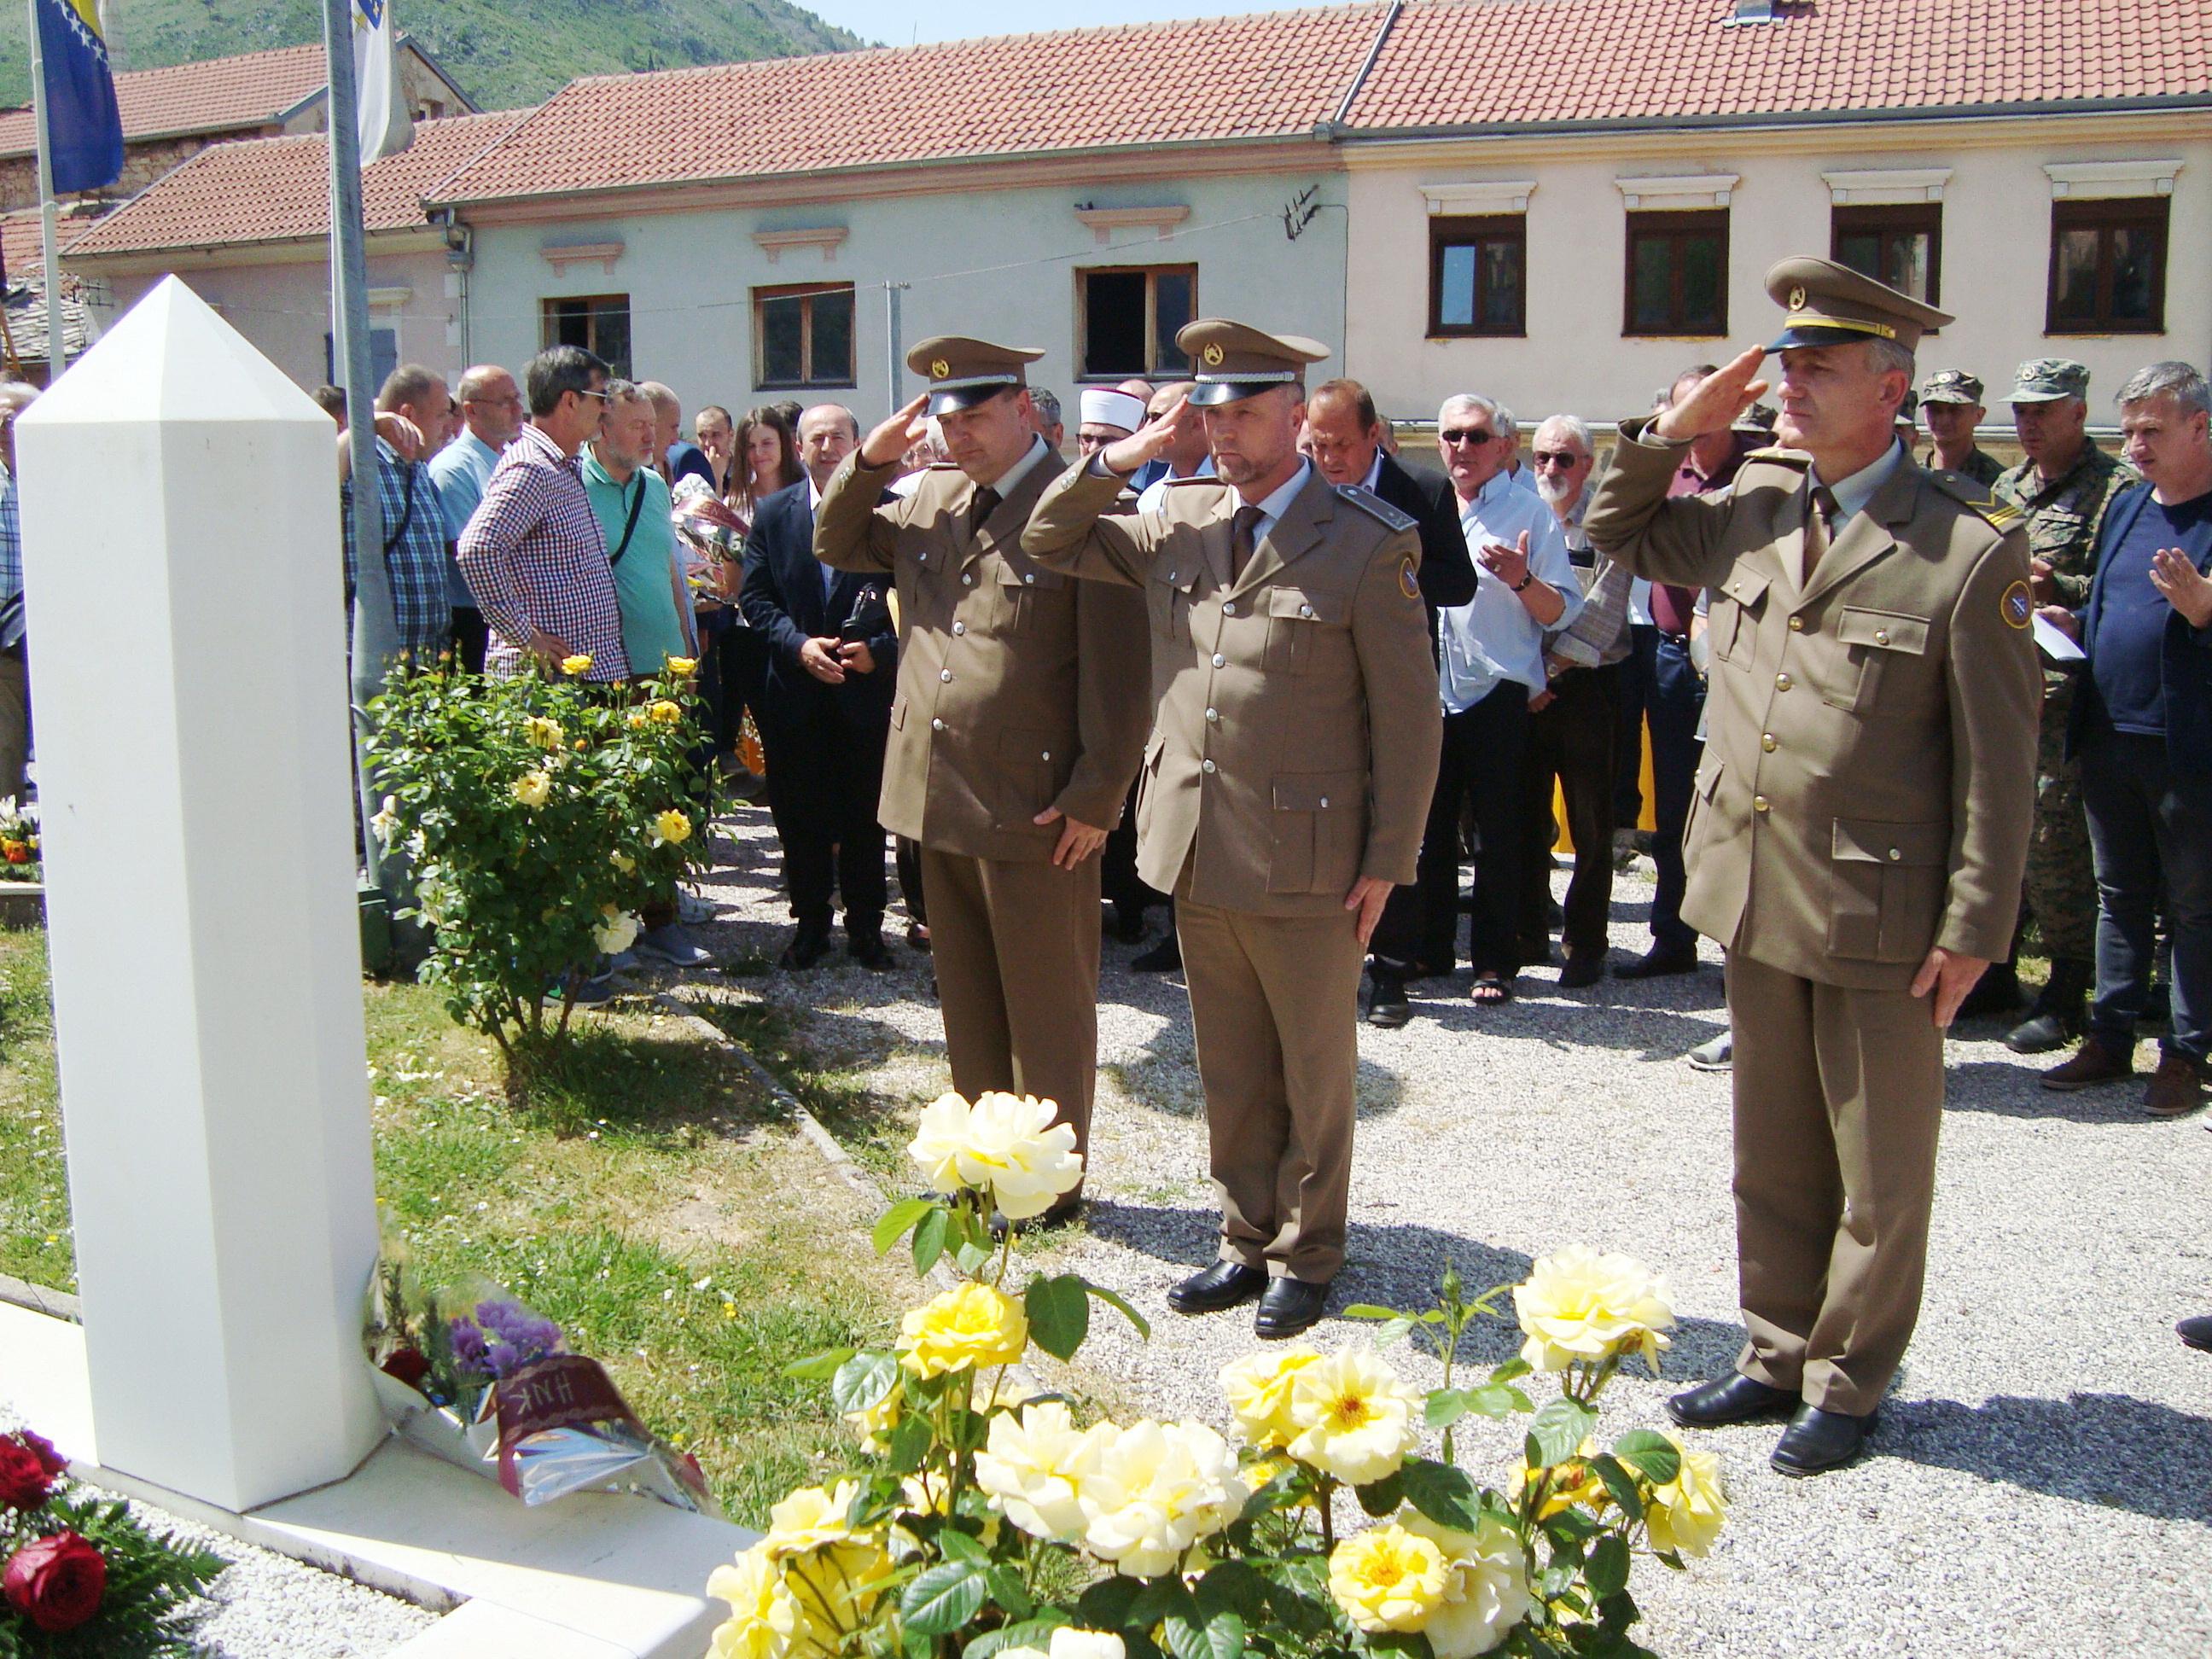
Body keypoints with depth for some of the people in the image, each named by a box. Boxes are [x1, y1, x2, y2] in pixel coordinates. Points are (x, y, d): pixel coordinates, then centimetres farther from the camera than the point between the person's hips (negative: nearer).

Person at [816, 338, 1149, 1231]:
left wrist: (1095, 799, -17)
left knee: (1047, 1010, 7)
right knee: (968, 1003, 18)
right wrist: (869, 460, 5)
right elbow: (836, 544, 22)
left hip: (1035, 812, -7)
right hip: (937, 798, 7)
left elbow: (1115, 671, -15)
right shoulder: (929, 499, 10)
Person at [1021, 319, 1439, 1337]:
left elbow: (1408, 717, -7)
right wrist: (1121, 459, 0)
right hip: (1198, 859, 5)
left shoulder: (1369, 544, -8)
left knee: (1314, 1077, 11)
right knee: (1230, 1073, 17)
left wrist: (1387, 861, -9)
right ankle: (1247, 1242, 32)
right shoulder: (1178, 523, 7)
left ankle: (1305, 1256, 26)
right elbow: (1048, 542, 15)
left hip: (1306, 862, -5)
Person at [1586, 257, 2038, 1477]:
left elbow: (1998, 760, -11)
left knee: (1879, 1170, 11)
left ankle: (1850, 1380, 27)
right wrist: (1672, 431, 4)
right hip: (1755, 895, 6)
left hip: (1880, 911, -5)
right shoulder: (1752, 506, 4)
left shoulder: (1970, 551, -13)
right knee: (1772, 1155, 18)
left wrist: (1974, 927, -12)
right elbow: (1619, 531, 21)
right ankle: (1778, 1354, 34)